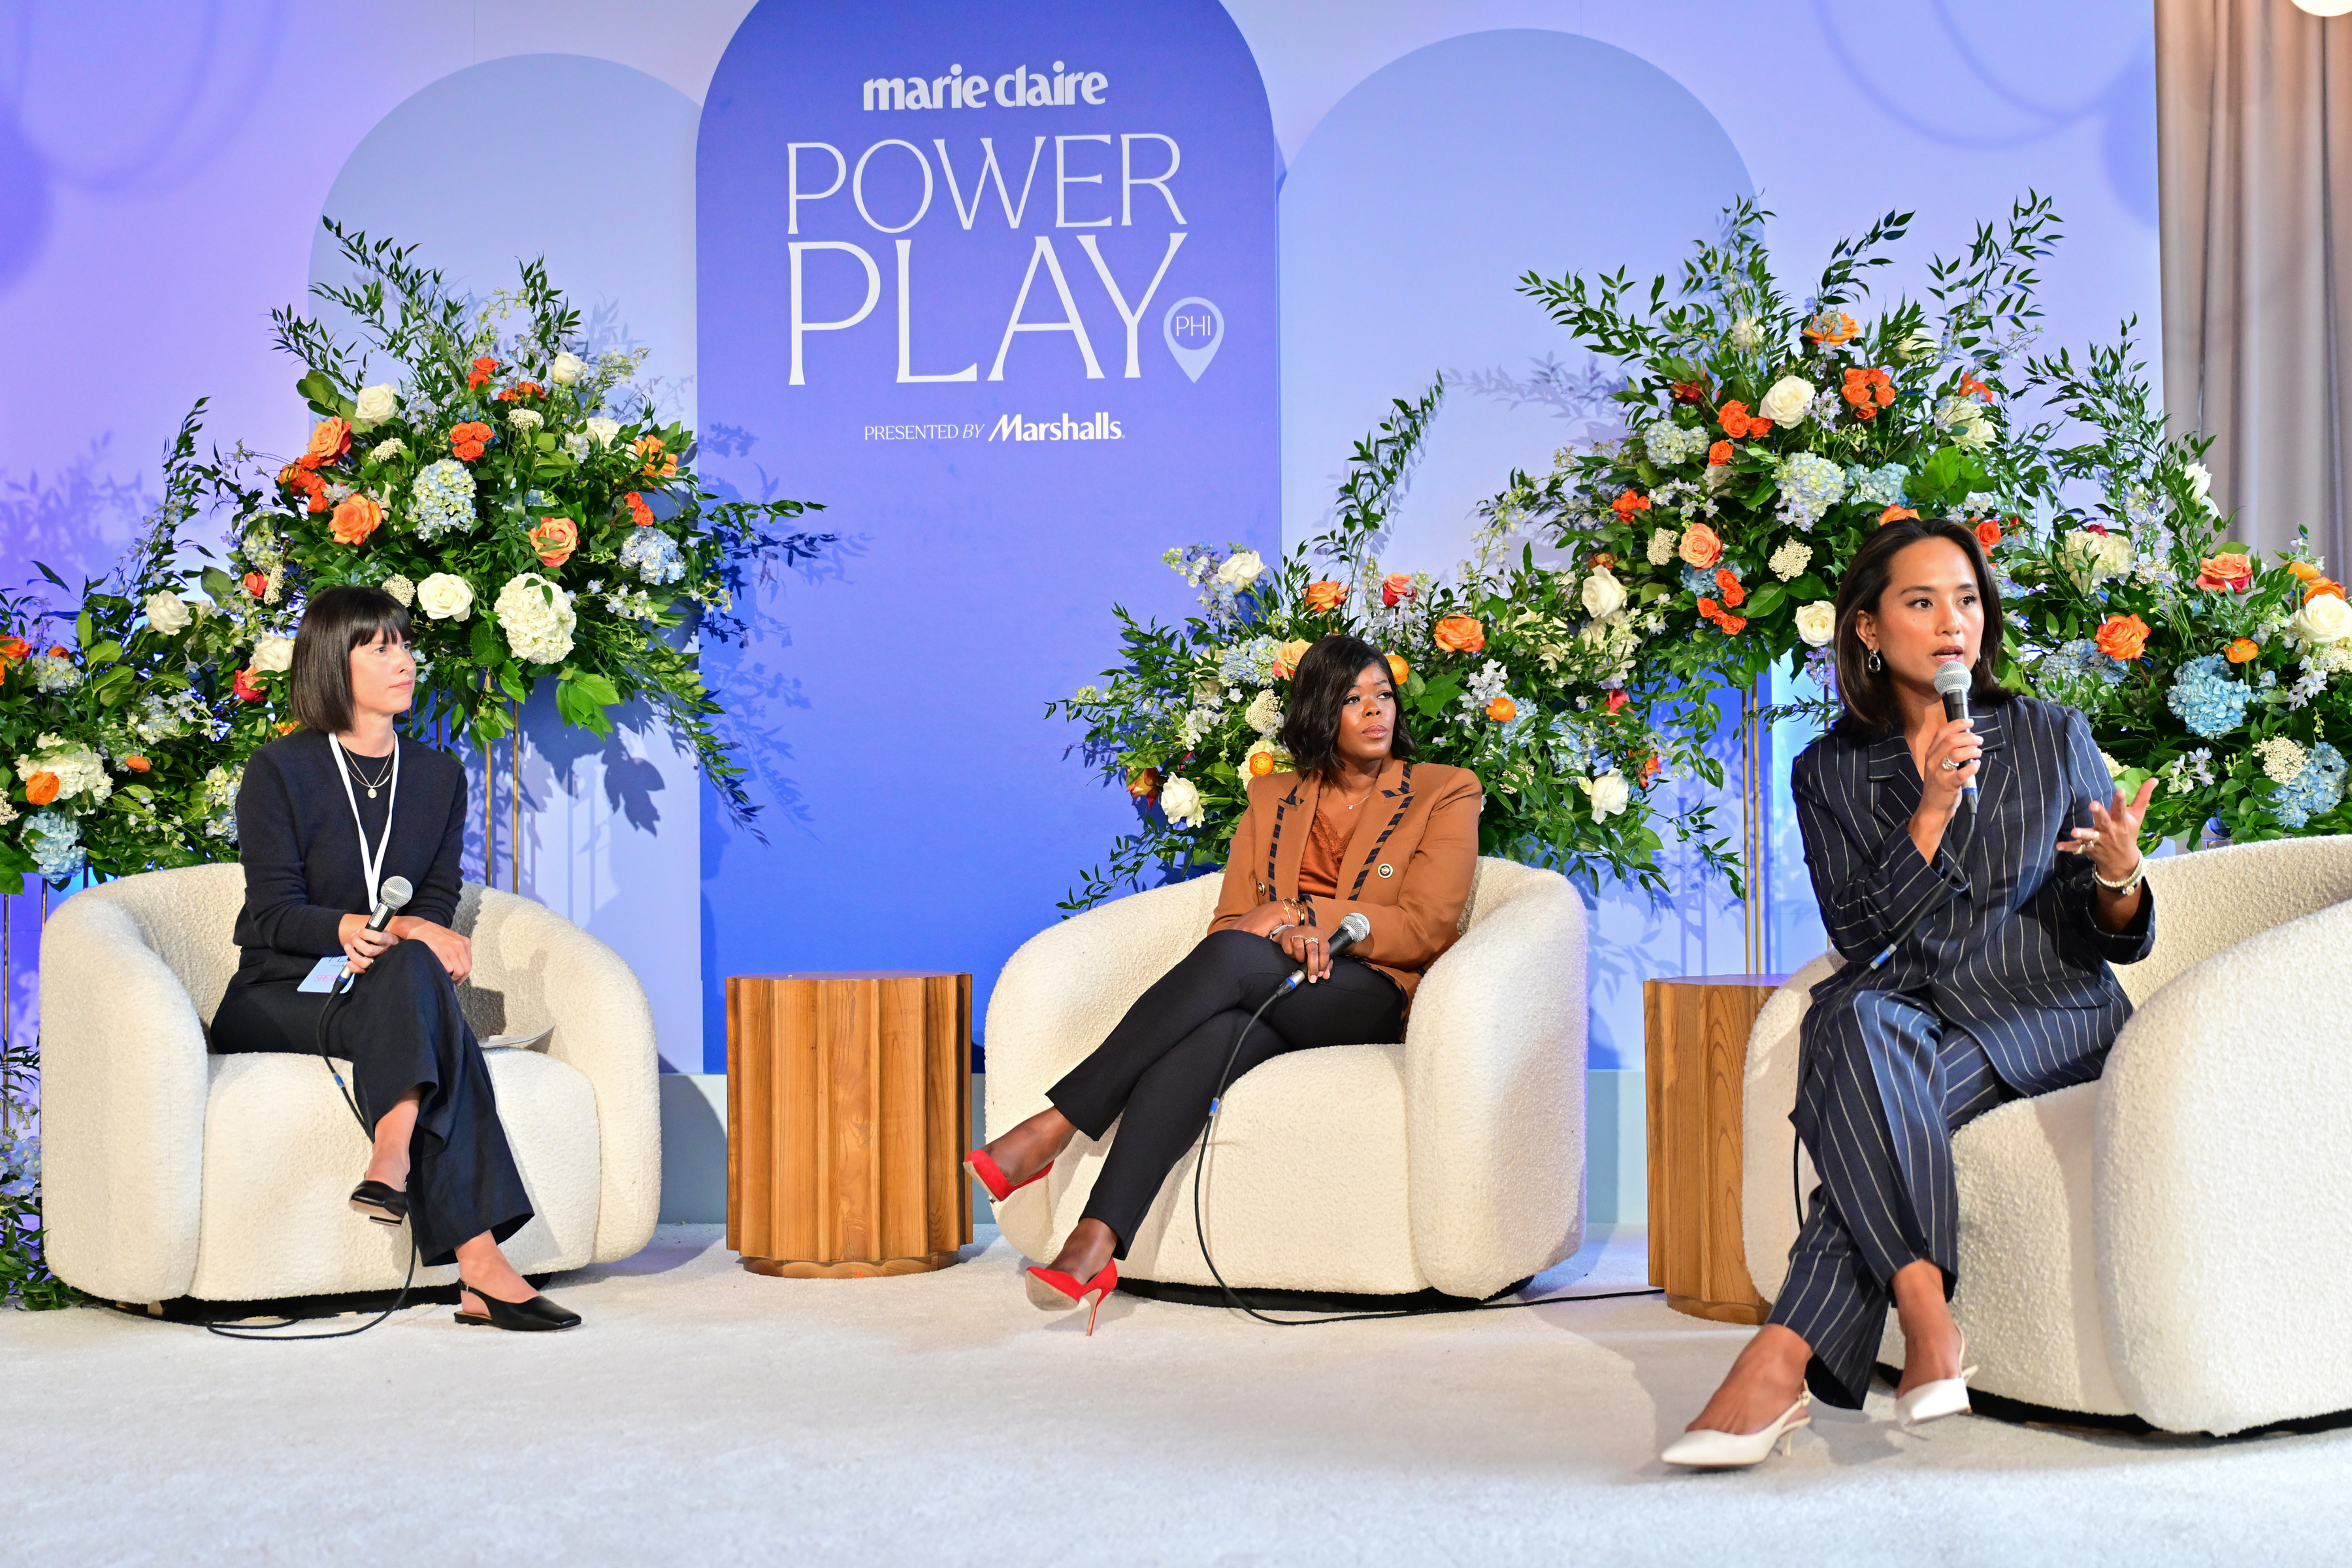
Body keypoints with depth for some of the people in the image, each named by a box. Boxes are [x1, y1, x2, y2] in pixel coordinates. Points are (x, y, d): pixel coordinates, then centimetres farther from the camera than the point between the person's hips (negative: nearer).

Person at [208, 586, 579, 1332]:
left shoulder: (439, 777, 12)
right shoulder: (279, 770, -2)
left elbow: (438, 903, 8)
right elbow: (273, 914, -10)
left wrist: (376, 939, -17)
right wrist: (405, 927, -25)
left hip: (382, 992, 4)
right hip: (276, 1000, -4)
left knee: (413, 971, -34)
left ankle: (391, 1164, -49)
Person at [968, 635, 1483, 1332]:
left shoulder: (1445, 792, 11)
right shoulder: (1273, 799, 22)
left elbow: (1428, 927, -1)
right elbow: (1230, 921, 12)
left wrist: (1305, 914, -10)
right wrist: (1289, 932, -12)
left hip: (1372, 998, -3)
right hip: (1265, 1004, 3)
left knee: (1231, 958, -36)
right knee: (1202, 1042, -37)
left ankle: (1053, 1128, -41)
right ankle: (1094, 1248, -51)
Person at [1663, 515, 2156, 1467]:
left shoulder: (2053, 739, 6)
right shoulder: (1830, 771, 8)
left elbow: (2108, 942, 7)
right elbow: (1858, 934, -3)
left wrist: (2118, 878, -17)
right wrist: (1930, 814, -14)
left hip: (2047, 1011, -2)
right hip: (1911, 1005, 2)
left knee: (1871, 1096, -33)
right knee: (1860, 1023, -36)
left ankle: (1786, 1359, -36)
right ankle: (1926, 1317, -38)